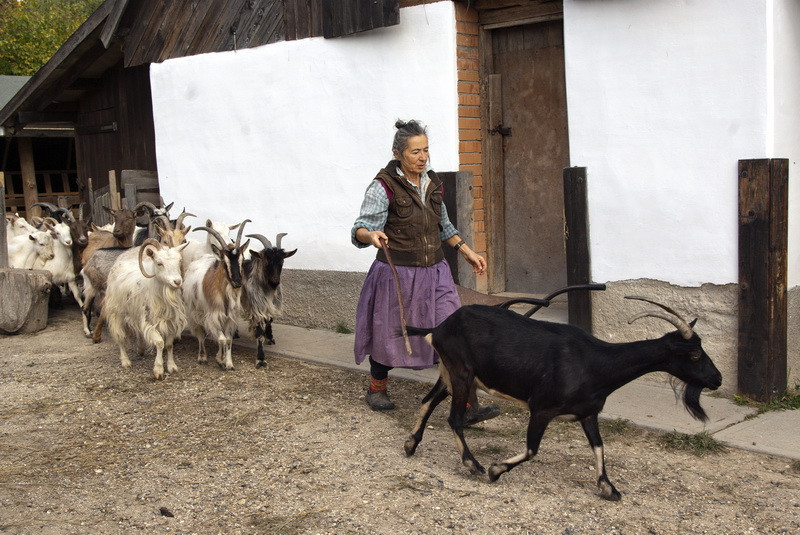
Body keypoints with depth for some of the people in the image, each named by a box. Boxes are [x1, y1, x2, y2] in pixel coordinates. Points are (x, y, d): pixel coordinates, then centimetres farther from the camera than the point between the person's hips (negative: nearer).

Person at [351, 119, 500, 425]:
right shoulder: (384, 186, -12)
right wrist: (372, 234, -39)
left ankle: (467, 407, -5)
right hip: (397, 274, -4)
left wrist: (467, 252, 16)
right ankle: (376, 389, 39)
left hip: (435, 273, 5)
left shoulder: (432, 182, 7)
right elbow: (360, 230, -17)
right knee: (389, 336, 12)